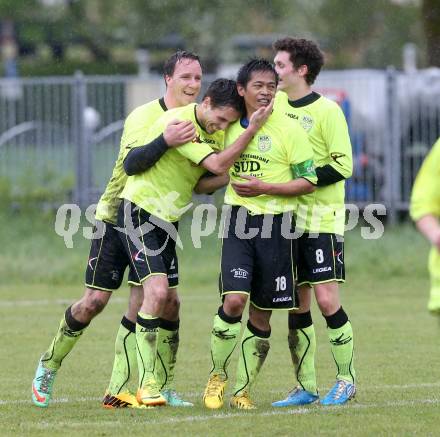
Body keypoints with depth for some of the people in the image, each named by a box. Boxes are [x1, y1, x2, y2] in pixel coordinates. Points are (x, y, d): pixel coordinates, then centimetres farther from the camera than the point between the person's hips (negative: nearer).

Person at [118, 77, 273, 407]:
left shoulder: (215, 130, 5)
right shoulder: (178, 122, -21)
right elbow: (217, 165, -26)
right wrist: (253, 129, -28)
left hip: (169, 217, 9)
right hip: (140, 210, -9)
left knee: (169, 300, 5)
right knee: (157, 290, -20)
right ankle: (147, 383, -15)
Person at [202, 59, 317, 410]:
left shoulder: (289, 130, -4)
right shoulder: (231, 127, 8)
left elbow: (309, 183, -6)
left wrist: (262, 187, -13)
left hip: (275, 224, -2)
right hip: (238, 222, 2)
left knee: (261, 313, 4)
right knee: (234, 300, -15)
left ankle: (242, 388, 15)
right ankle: (219, 375, 4)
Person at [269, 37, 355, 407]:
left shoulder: (327, 110, -9)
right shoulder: (275, 102, 8)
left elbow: (343, 165, -13)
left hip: (321, 219, -6)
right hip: (286, 220, 6)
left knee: (327, 301, -9)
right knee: (297, 307, 6)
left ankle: (346, 381, 4)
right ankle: (306, 388, 11)